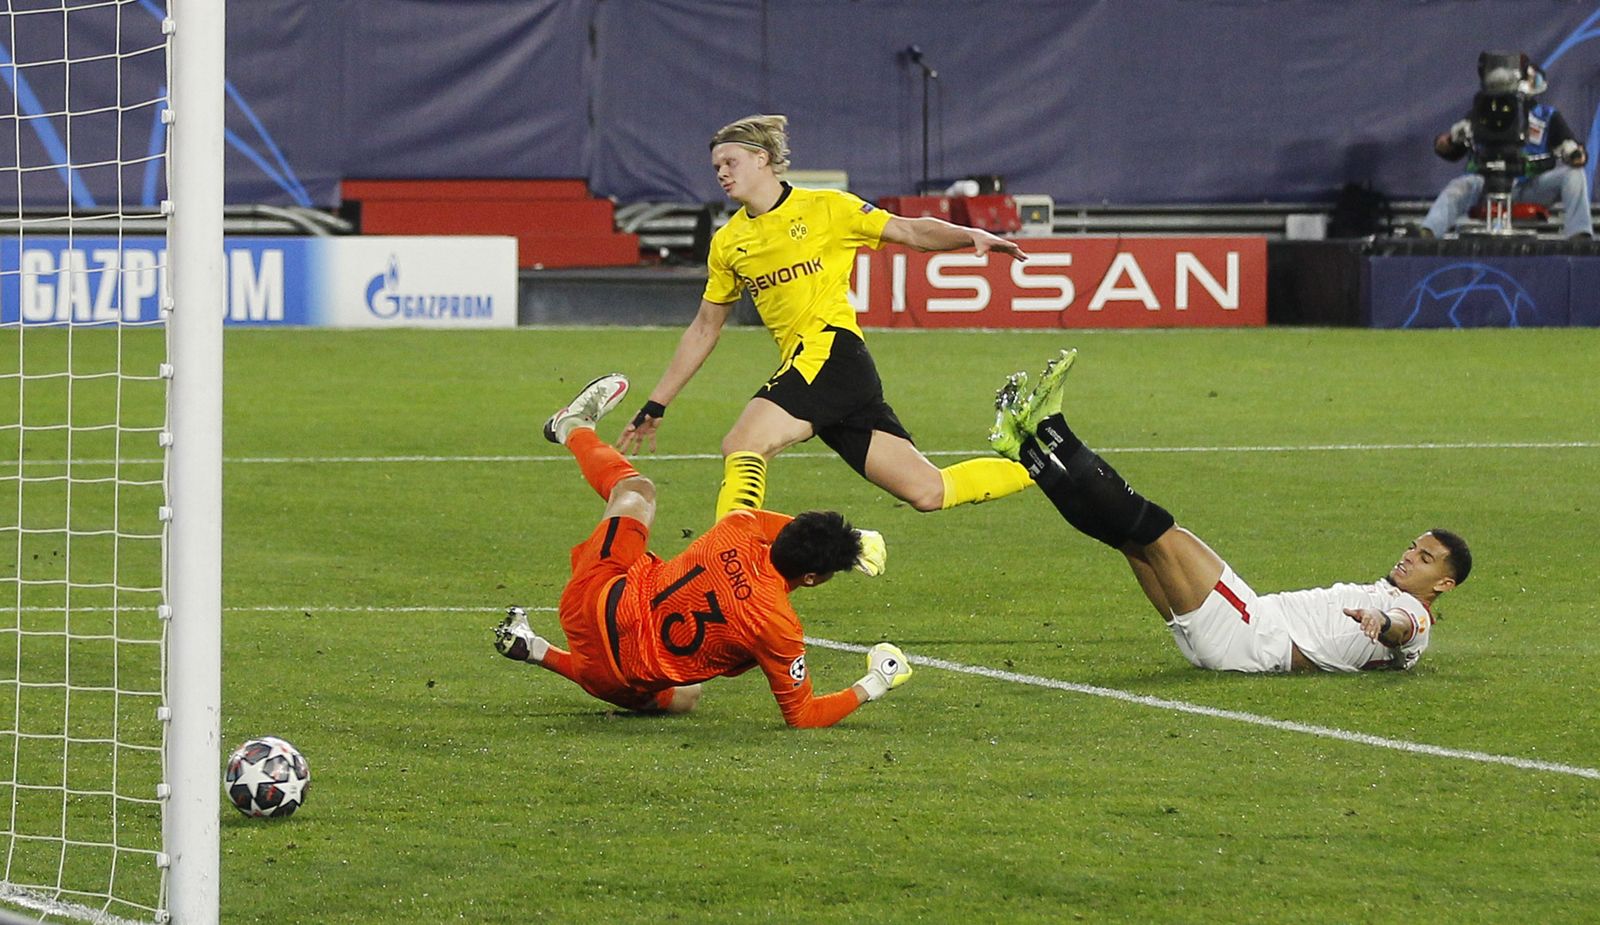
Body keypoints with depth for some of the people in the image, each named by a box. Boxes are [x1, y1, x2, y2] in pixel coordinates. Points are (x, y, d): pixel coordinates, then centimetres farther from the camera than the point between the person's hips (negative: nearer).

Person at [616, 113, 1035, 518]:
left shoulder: (825, 208, 2)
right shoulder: (727, 243, 18)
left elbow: (911, 231, 3)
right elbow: (704, 329, 25)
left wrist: (972, 236, -15)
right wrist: (656, 405, 23)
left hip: (831, 350, -6)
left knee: (741, 447, -26)